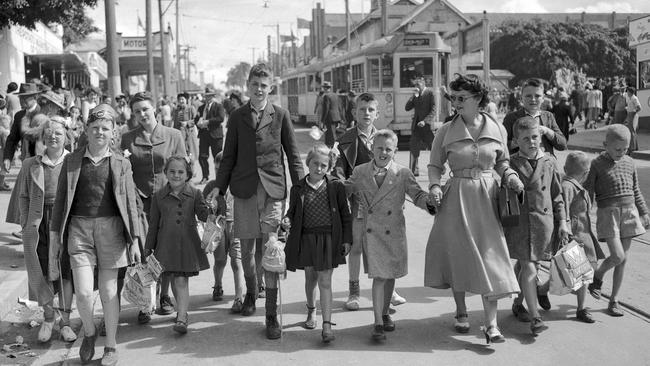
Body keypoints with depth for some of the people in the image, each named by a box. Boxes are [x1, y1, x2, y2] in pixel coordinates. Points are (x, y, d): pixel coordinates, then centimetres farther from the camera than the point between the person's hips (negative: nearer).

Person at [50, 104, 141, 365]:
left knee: (108, 292, 5)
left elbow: (130, 204, 5)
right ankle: (89, 332, 23)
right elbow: (60, 199, 10)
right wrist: (54, 233, 6)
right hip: (79, 228, 1)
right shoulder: (71, 160, 7)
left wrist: (134, 240, 1)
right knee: (83, 292, -7)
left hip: (110, 228, 0)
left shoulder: (121, 164, 4)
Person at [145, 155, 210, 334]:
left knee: (182, 280, -7)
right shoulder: (159, 196, 4)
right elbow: (153, 224, 9)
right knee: (174, 280, 12)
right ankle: (182, 310, 32)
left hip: (188, 243, -2)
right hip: (167, 244, 2)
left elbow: (204, 215, 1)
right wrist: (148, 247, 10)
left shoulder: (195, 194, 0)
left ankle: (181, 318, -9)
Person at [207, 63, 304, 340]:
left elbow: (292, 154, 6)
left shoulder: (280, 115, 4)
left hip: (273, 189, -2)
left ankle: (272, 315, -2)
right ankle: (250, 293, 37)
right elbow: (229, 156, 11)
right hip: (244, 189, 2)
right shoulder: (237, 117, 9)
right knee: (246, 247, 10)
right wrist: (219, 186, 2)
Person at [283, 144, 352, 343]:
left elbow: (345, 215, 3)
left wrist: (347, 239, 0)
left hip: (328, 239, -2)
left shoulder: (335, 187, -3)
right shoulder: (298, 188, 1)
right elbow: (293, 212, 9)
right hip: (306, 238, 2)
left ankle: (327, 324, -3)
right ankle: (311, 311, 40)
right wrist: (287, 220, -13)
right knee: (310, 277, 16)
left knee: (325, 281, -6)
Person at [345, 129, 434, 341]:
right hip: (371, 231, -2)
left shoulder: (403, 174, 1)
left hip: (394, 231, 2)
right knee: (379, 276, -7)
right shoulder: (360, 172, 3)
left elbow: (417, 194, -3)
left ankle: (385, 313, 33)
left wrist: (430, 203, -21)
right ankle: (378, 323, -2)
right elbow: (344, 191, 15)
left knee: (390, 275, 13)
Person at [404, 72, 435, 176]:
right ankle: (414, 171, 9)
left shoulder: (430, 92, -4)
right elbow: (407, 108, 6)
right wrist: (414, 96, -5)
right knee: (413, 150, 3)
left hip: (427, 125, -5)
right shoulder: (415, 94, 13)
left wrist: (425, 121, -18)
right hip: (416, 126, 6)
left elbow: (433, 110, -9)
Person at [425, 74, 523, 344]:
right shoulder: (446, 131, -2)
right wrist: (434, 185, -12)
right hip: (457, 198, 0)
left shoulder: (497, 130, 1)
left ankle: (491, 324, 1)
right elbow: (435, 164, 6)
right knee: (458, 254, 7)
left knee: (490, 258, -4)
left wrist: (511, 177, -4)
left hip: (487, 199, 0)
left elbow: (502, 162, 14)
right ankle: (461, 313, 28)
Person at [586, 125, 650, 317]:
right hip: (608, 213, -5)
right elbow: (588, 193, -5)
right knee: (617, 256, -14)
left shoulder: (629, 163, 10)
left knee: (623, 259, 5)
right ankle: (597, 276, 17)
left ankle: (614, 300, 15)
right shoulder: (597, 164, -5)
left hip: (629, 211, 5)